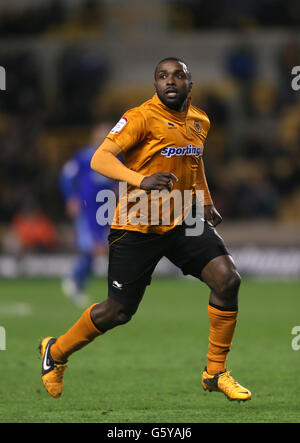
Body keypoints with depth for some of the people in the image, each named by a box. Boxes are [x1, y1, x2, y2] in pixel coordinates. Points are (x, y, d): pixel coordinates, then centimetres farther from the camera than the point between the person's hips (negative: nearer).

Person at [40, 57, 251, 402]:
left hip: (183, 220, 5)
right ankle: (56, 352, 29)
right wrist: (141, 180, -39)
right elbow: (100, 159, -24)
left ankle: (215, 372, 0)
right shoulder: (142, 117, -14)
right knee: (118, 312, 1)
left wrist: (206, 203, 24)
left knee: (227, 280, -15)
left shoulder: (199, 121, 9)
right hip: (138, 227, -5)